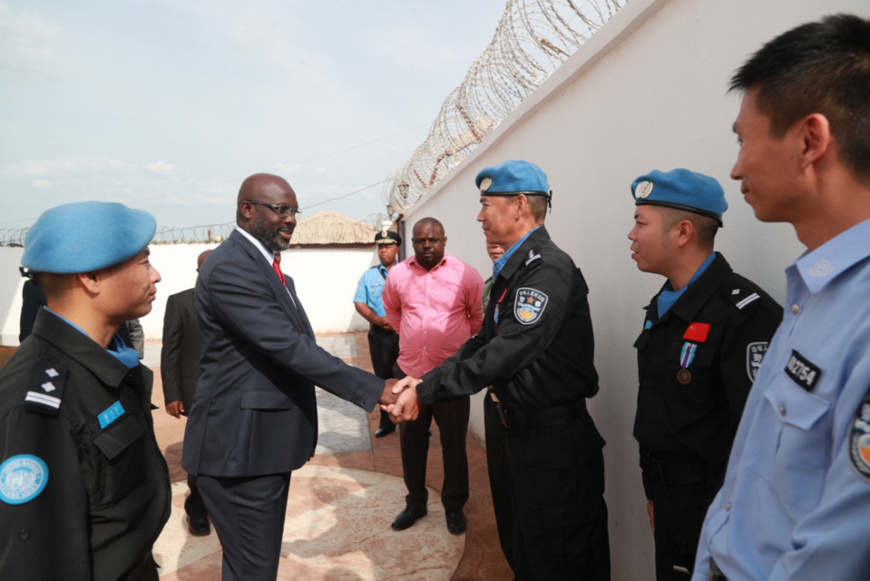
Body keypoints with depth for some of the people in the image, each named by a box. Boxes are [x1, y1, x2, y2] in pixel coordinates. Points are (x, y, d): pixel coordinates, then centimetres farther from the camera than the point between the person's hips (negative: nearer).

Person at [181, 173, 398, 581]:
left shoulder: (263, 264, 12)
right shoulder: (230, 268, -19)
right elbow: (290, 347, -26)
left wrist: (301, 431, 20)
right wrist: (375, 390, -24)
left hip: (266, 442, 10)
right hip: (241, 447, -10)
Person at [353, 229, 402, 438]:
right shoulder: (369, 275, 11)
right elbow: (359, 303, 6)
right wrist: (377, 319, -9)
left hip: (404, 332, -2)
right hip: (379, 333, 3)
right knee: (383, 379, 10)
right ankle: (387, 421, 23)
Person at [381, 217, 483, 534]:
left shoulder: (465, 275, -9)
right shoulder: (398, 275, 0)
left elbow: (480, 315, 5)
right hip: (409, 371, 3)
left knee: (454, 443, 11)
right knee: (411, 443, 15)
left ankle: (454, 505, 32)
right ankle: (415, 501, 36)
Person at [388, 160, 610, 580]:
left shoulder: (549, 269, -21)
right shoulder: (511, 271, 10)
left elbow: (505, 354, -27)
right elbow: (482, 344, 9)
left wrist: (425, 391, -19)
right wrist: (423, 382, -2)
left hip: (556, 441, -9)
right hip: (524, 433, 9)